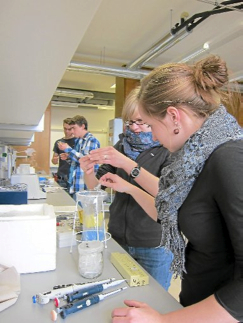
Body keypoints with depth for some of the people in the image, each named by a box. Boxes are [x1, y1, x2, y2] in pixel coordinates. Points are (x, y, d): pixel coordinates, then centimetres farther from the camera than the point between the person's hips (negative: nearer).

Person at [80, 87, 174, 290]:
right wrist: (88, 170, -19)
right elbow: (96, 185, 3)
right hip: (118, 238, 4)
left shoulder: (169, 149, -9)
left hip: (154, 245, -4)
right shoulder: (123, 145, 4)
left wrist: (128, 164, -36)